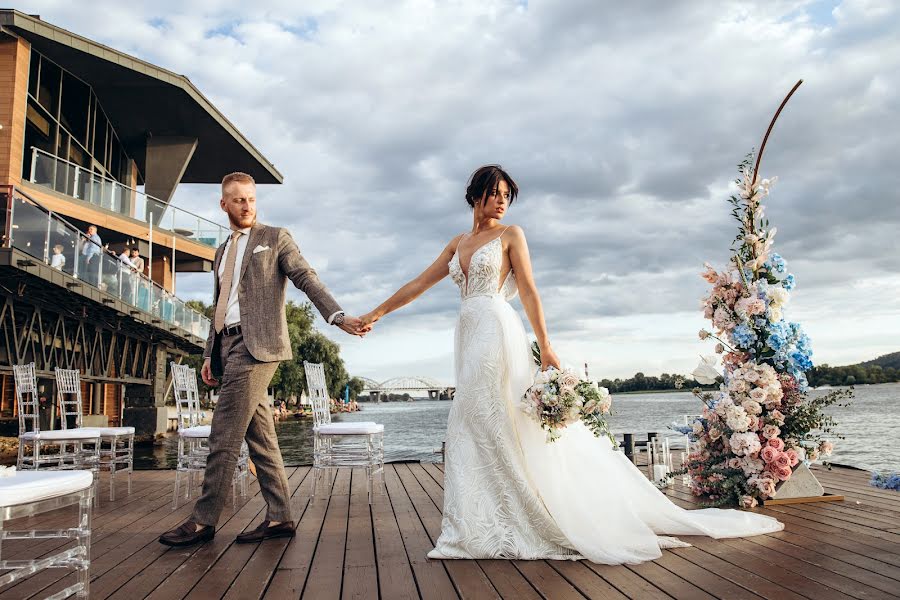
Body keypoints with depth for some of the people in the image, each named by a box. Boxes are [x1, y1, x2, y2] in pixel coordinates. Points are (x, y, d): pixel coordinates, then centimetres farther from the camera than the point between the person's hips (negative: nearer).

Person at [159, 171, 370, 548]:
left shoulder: (275, 237, 6)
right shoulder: (222, 251, 24)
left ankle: (204, 520, -1)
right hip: (228, 344, 7)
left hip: (256, 344, -7)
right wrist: (209, 354, 18)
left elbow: (307, 279, -4)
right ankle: (279, 517, 11)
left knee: (224, 435, -9)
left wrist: (338, 317, -18)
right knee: (260, 436, 6)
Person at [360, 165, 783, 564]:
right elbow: (420, 283, 19)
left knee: (493, 422, -8)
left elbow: (529, 292, -4)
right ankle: (483, 528, 14)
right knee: (473, 427, 6)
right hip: (470, 335, 6)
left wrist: (545, 346, -12)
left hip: (497, 332, -6)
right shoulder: (458, 243, 18)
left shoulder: (510, 235, 3)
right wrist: (377, 313, 16)